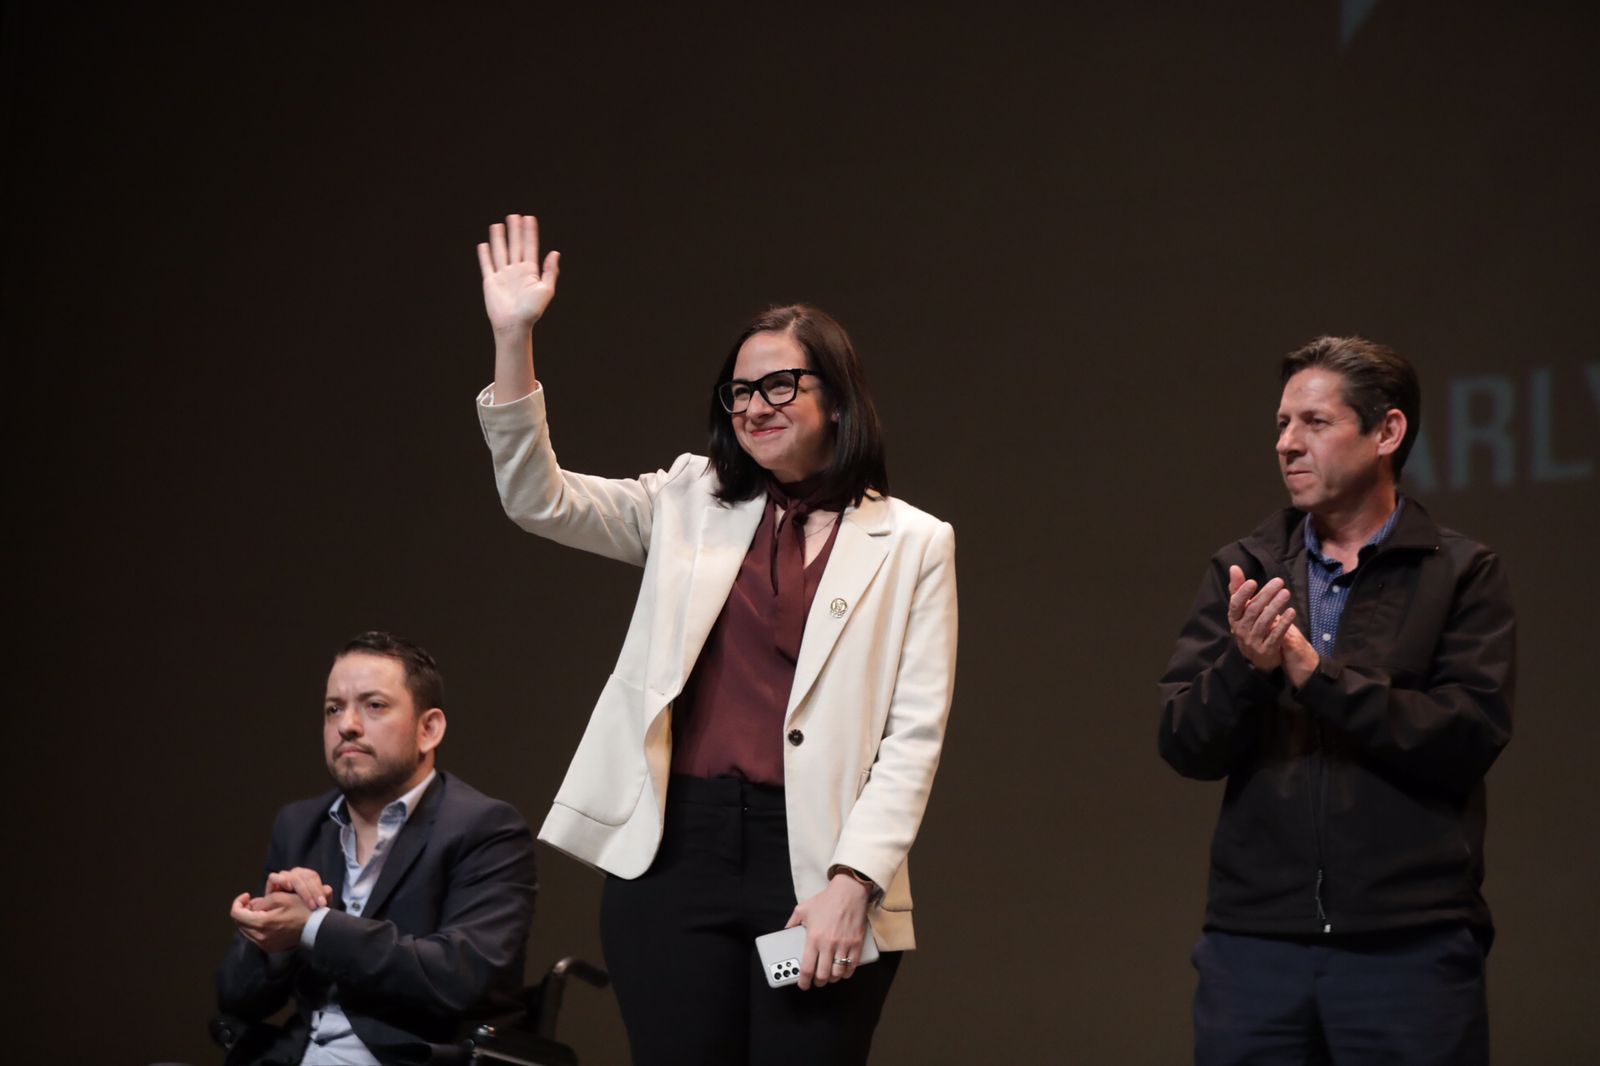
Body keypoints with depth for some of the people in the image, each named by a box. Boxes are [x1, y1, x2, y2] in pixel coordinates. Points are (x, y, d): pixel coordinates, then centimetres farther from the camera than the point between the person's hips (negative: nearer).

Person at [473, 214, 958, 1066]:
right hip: (675, 854, 2)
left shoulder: (911, 545, 6)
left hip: (816, 867, -2)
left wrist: (851, 883, -11)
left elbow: (914, 734, 0)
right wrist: (513, 339, -8)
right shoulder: (689, 507, 14)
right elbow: (539, 499, 3)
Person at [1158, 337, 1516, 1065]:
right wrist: (1246, 666, -18)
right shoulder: (1243, 572, 9)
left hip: (1409, 944, -2)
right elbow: (1183, 744, 2)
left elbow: (1469, 737, -11)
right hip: (1254, 940, 3)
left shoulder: (1462, 575, 1)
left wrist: (1315, 672, -16)